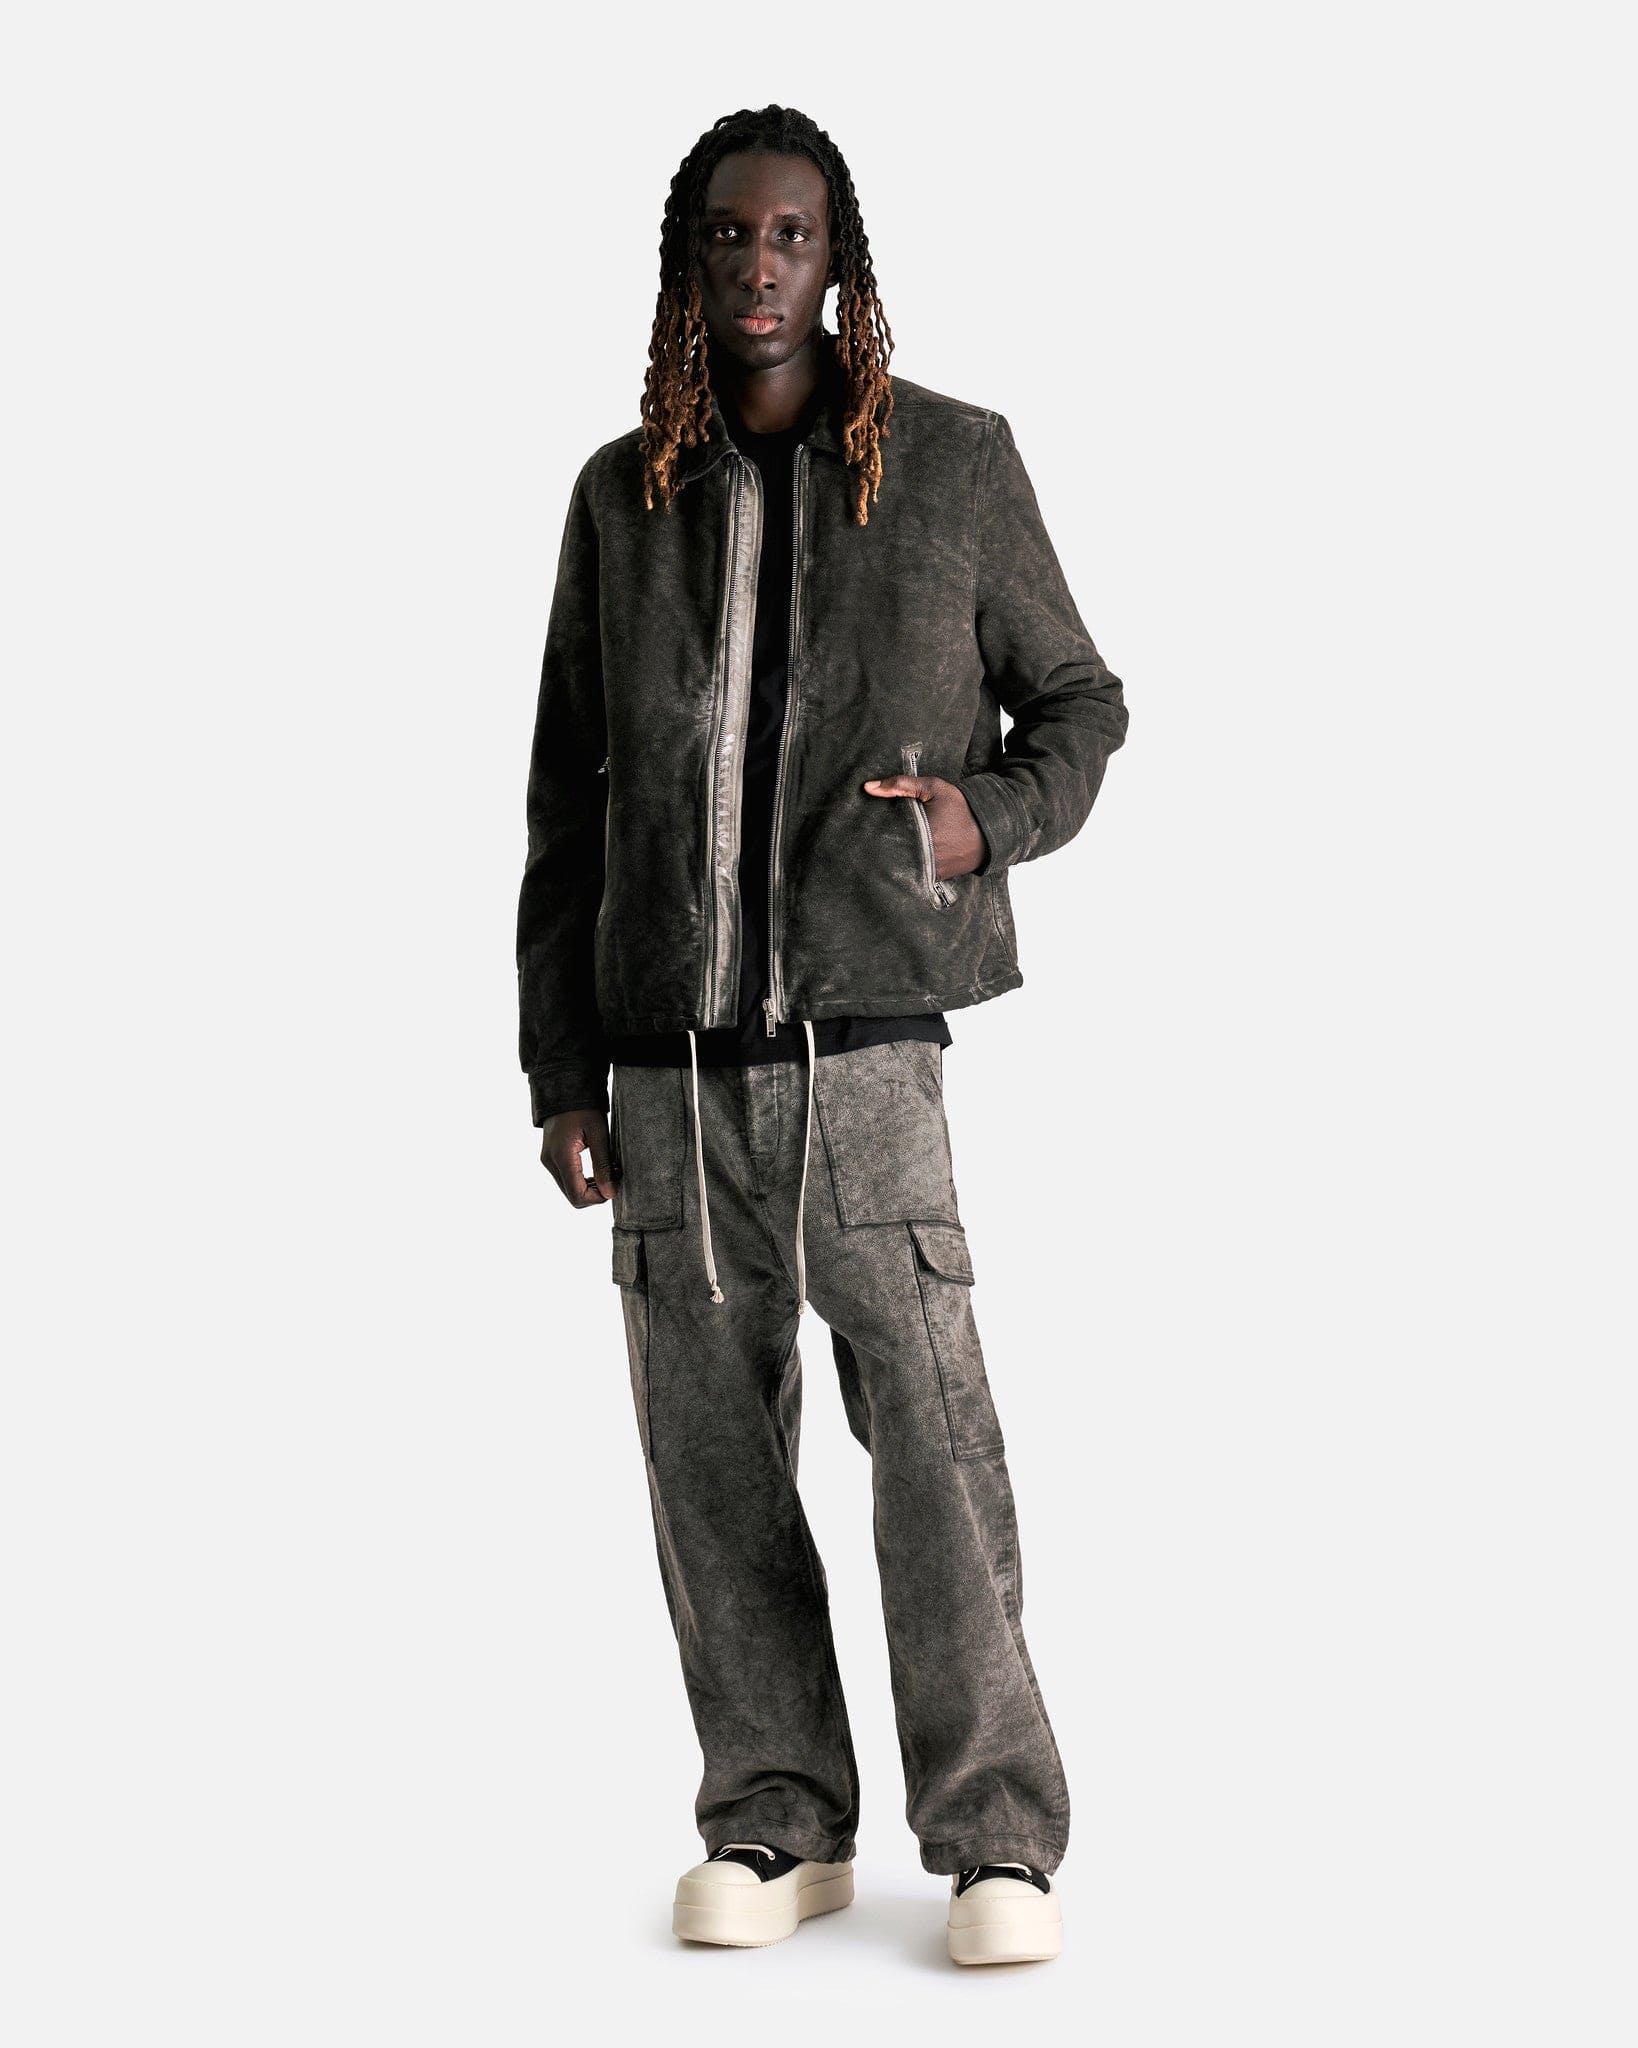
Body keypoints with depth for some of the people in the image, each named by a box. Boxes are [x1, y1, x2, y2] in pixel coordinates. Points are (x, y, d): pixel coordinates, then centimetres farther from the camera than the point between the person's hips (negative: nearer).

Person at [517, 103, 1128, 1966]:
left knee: (929, 1426, -7)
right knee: (709, 1441, 6)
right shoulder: (623, 496, 12)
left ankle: (996, 1834, 4)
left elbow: (1078, 702, 14)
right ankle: (778, 1819, 19)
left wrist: (990, 814, -9)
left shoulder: (955, 465, 5)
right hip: (668, 1055, 3)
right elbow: (566, 798, 13)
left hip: (864, 1031, -3)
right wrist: (560, 1069, 8)